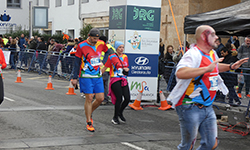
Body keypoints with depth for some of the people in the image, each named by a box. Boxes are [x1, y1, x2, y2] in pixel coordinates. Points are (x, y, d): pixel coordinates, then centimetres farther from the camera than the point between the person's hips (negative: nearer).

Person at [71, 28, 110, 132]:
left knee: (100, 98, 1)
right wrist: (75, 78, -5)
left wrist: (103, 62, 8)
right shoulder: (82, 46, -9)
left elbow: (107, 51, 25)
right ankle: (89, 123, 6)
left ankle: (89, 113, 27)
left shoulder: (101, 44, 2)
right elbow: (77, 62, -5)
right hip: (86, 76, -5)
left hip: (98, 76, 5)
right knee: (89, 98, -5)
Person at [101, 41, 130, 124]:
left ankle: (120, 113, 20)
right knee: (119, 99, -12)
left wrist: (127, 69, 3)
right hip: (115, 80, -5)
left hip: (124, 80, 5)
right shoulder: (112, 57, -1)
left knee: (127, 98, -6)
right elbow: (105, 68, 3)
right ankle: (115, 117, 6)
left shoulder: (125, 57, 14)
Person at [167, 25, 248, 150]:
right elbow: (180, 73, -38)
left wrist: (231, 66, 21)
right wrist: (207, 69, -39)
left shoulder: (212, 54, 12)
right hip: (190, 107, -9)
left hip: (207, 107, 9)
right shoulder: (193, 54, -18)